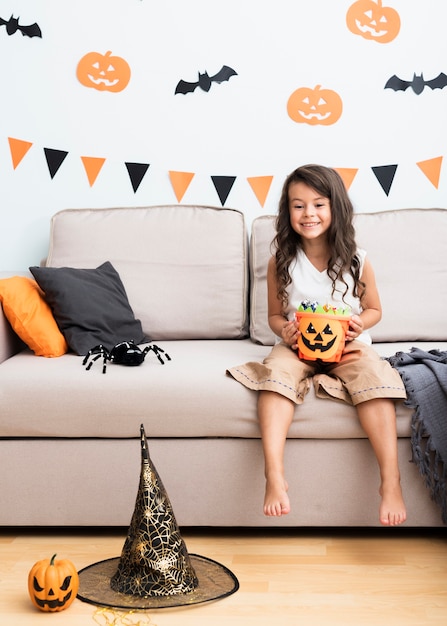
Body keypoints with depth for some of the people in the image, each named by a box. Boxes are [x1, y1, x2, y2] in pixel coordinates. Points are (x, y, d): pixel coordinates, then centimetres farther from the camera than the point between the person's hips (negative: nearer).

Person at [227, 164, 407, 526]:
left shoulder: (357, 261, -1)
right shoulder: (281, 262, 1)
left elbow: (374, 308, 11)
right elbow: (275, 314, 10)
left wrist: (360, 324, -12)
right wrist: (284, 330, -13)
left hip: (348, 345, 0)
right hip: (297, 345, 1)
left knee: (372, 376, -32)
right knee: (276, 373, -33)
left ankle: (391, 482, -33)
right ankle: (274, 476, -43)